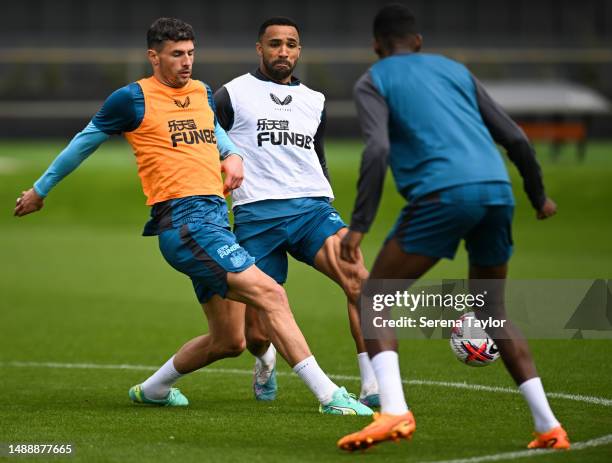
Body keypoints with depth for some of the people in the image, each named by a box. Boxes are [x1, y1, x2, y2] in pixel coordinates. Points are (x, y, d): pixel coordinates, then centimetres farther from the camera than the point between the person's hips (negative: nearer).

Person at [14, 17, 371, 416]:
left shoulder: (203, 93, 17)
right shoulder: (134, 98, -2)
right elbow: (84, 142, 10)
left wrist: (232, 155, 15)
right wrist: (41, 189, 19)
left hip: (216, 218, 8)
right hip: (183, 222, -8)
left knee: (228, 341, 11)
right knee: (271, 294, -20)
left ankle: (152, 389, 32)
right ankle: (329, 395, -23)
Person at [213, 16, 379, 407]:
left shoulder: (314, 101, 20)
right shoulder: (232, 95, 6)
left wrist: (333, 220, 25)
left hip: (313, 208, 3)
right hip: (256, 215, -3)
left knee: (359, 279, -27)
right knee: (256, 334, -2)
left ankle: (373, 386, -26)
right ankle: (266, 360, 38)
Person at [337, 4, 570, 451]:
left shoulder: (373, 82, 12)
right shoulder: (455, 70, 26)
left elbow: (378, 151, -7)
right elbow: (515, 138, 23)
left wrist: (359, 225, -9)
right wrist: (539, 195, 38)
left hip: (442, 194, -5)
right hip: (498, 191, 5)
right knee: (491, 311, 22)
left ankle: (394, 412, -17)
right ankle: (548, 426, 11)